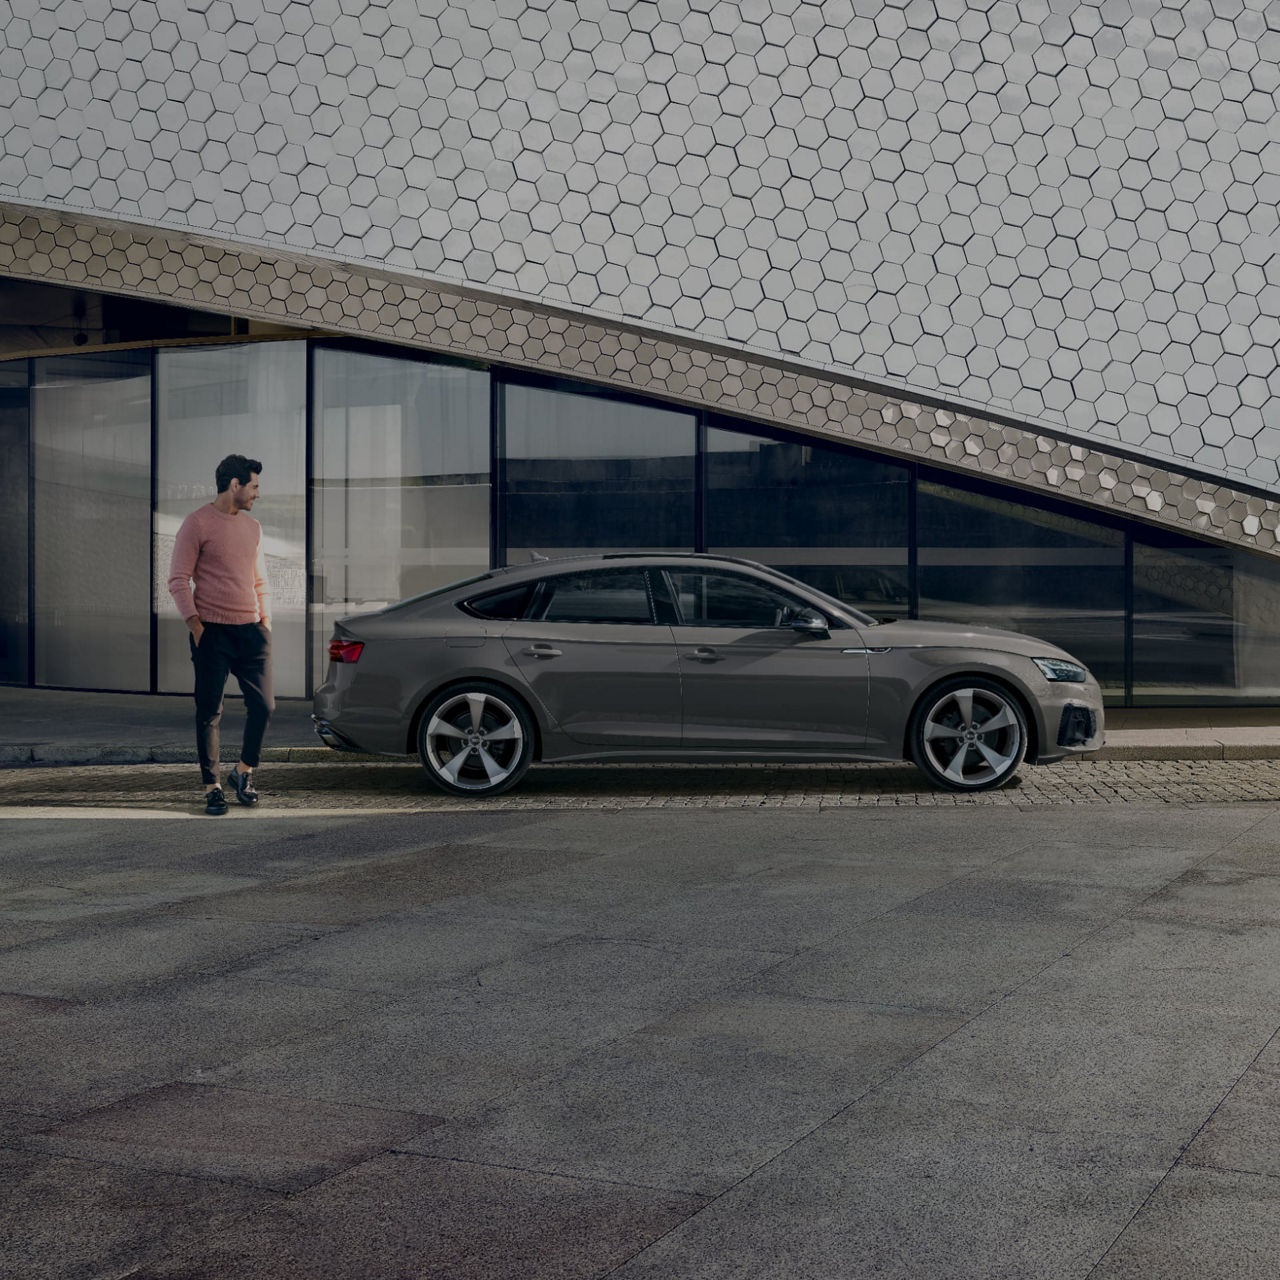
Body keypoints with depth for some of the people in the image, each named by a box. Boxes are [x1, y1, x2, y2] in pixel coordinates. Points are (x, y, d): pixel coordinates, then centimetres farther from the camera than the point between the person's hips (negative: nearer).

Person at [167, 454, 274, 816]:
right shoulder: (198, 523, -4)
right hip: (212, 631, -6)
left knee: (263, 705, 2)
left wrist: (266, 624, 13)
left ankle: (243, 772, 21)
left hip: (250, 631, 6)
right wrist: (196, 627, -12)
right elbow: (178, 580, -6)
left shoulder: (252, 527, 16)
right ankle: (211, 786, 8)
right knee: (209, 712, -1)